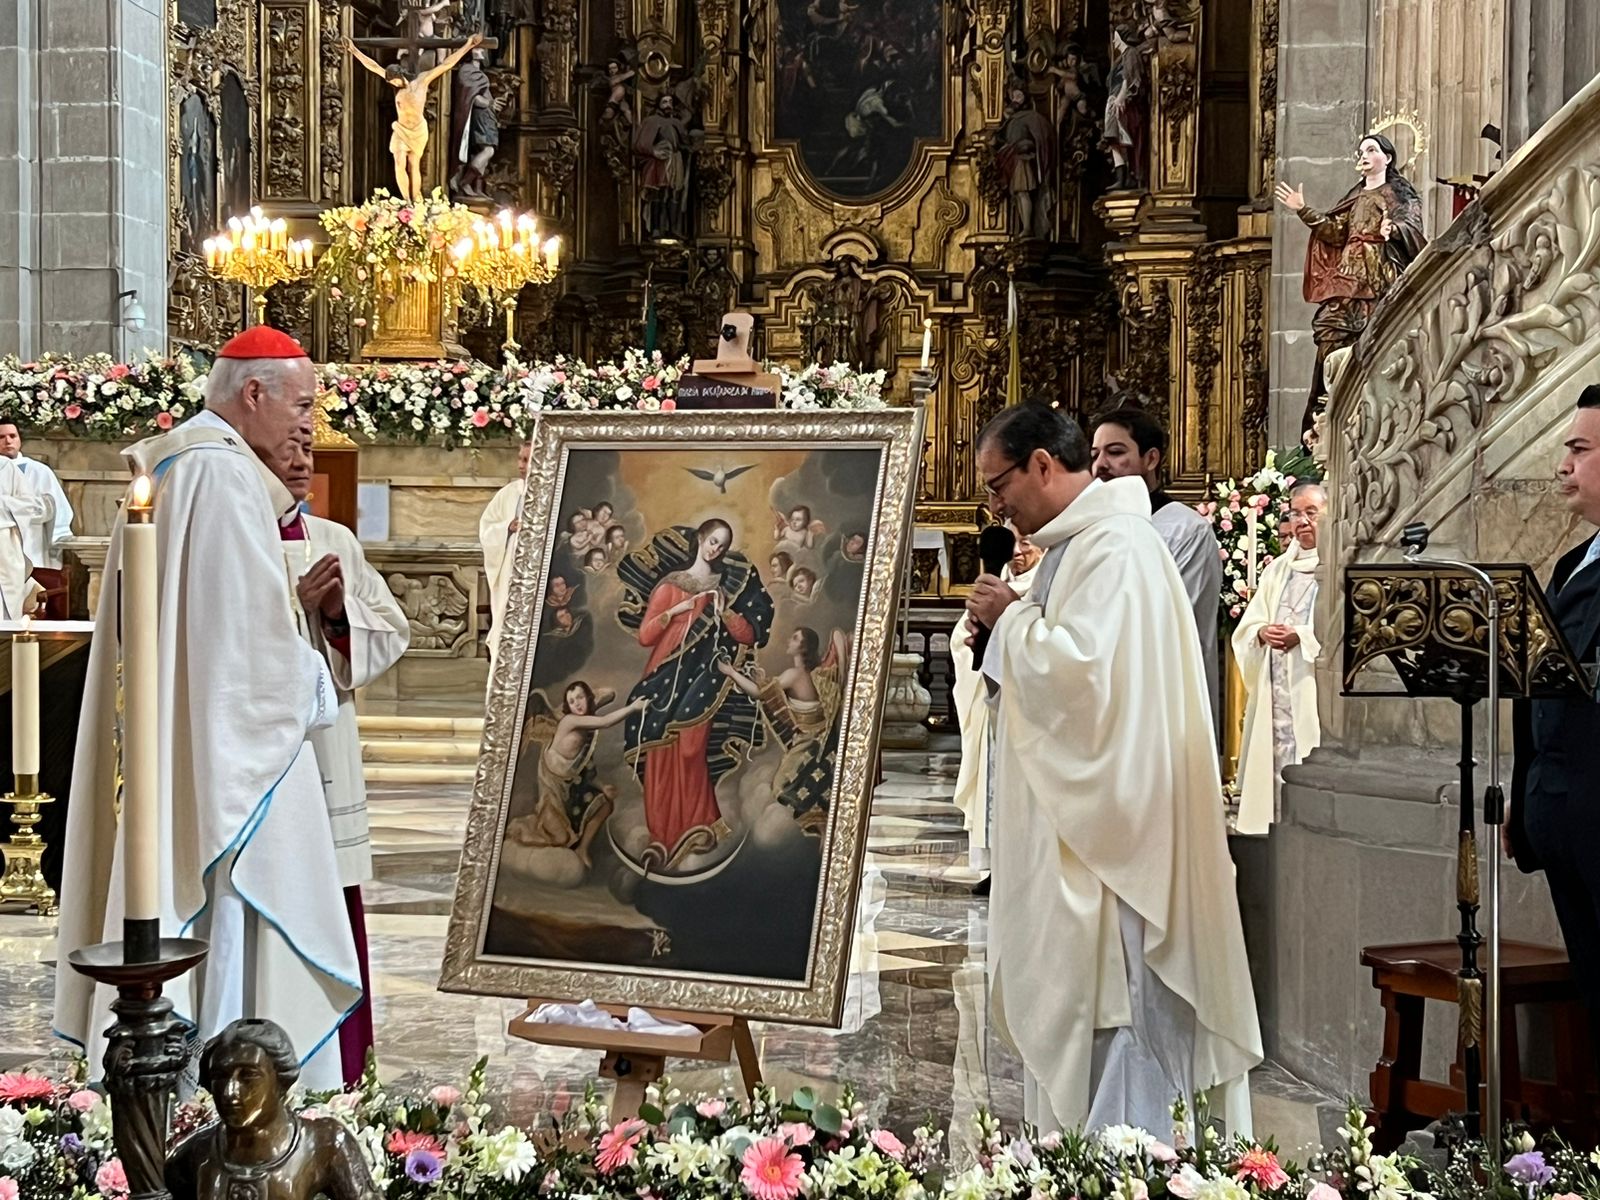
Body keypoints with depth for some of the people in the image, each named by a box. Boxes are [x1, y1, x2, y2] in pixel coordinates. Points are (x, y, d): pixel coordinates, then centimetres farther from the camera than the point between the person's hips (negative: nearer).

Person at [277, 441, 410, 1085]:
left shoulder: (337, 541, 12)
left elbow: (393, 632, 10)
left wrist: (341, 613, -7)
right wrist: (292, 606, -16)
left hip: (328, 748, 5)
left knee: (334, 909, 7)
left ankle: (339, 1071, 18)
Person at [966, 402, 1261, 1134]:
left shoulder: (1116, 548, -15)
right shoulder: (1070, 547, 16)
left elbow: (1082, 670, -27)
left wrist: (1013, 617, -12)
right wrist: (1009, 624, 8)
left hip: (1103, 823, -10)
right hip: (1066, 823, 10)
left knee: (1105, 1005, -6)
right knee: (1059, 1010, 12)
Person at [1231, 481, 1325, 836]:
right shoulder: (1278, 570, 19)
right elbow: (1246, 626, 15)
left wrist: (1300, 636, -18)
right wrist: (1263, 633, -6)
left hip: (1315, 692, -6)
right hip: (1274, 690, 6)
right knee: (1276, 764, 3)